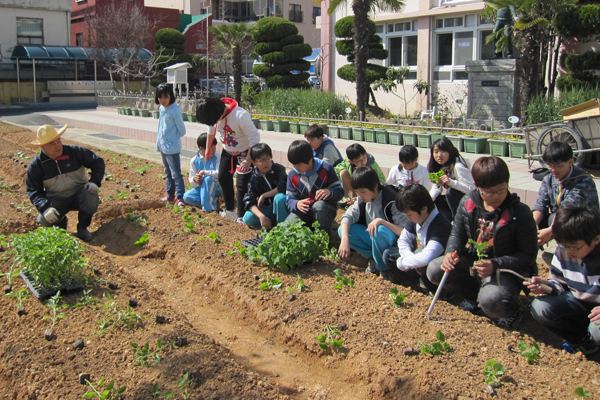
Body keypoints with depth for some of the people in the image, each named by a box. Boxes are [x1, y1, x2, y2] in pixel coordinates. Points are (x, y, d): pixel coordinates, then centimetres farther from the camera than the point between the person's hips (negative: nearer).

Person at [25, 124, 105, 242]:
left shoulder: (74, 152, -9)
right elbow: (33, 191, -6)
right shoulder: (36, 165, -7)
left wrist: (94, 181, -20)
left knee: (90, 194, -34)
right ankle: (61, 222, 13)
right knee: (44, 220, -28)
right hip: (56, 200, 0)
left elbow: (98, 162, -3)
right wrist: (45, 208, -24)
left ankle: (82, 226, -8)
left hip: (79, 194, 0)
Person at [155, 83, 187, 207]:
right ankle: (170, 196, 27)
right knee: (167, 173, 17)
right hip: (162, 146, 9)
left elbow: (182, 130, -11)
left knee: (176, 174, -5)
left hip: (172, 147, -9)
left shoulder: (174, 110, -18)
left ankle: (180, 197, 1)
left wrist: (174, 137, 3)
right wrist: (159, 139, 13)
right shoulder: (161, 108, 6)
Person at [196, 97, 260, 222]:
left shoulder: (241, 116, -36)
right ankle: (230, 210, 30)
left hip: (244, 152, -7)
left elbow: (255, 137, -32)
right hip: (227, 151, 7)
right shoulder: (214, 115, -14)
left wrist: (248, 160, -33)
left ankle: (241, 217, 1)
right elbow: (211, 130, 8)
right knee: (223, 179, 13)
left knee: (242, 184, -10)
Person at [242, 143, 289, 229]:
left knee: (280, 197, -36)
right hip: (266, 209, 2)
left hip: (281, 206, -2)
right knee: (248, 218, -24)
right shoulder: (253, 179, -5)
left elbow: (283, 187, -25)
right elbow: (249, 201, -15)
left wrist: (263, 196, -16)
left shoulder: (278, 169, -10)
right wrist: (261, 216, -32)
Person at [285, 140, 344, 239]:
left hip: (325, 210, -2)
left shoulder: (326, 169, -9)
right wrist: (296, 204, -28)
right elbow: (289, 198, -2)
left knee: (319, 205, -40)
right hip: (304, 212, 2)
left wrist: (330, 192, -33)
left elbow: (340, 191, -8)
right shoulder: (292, 175, 1)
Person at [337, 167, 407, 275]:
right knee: (342, 229, -13)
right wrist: (344, 240, -30)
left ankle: (384, 268, -12)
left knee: (380, 230, -39)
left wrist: (381, 221, -39)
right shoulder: (362, 199, -3)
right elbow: (347, 216, -13)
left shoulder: (391, 200, -23)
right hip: (372, 237, 6)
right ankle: (373, 258, -3)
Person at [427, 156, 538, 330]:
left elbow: (528, 254, -15)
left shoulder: (520, 213, -18)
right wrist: (451, 252, -18)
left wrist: (495, 265, -31)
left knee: (492, 301, -35)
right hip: (473, 261, 6)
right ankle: (476, 298, 5)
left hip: (506, 269, -5)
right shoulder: (468, 203, -6)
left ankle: (511, 309, 5)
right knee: (434, 270, -13)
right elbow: (457, 234, 7)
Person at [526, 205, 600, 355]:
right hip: (578, 301, 5)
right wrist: (548, 285, -20)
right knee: (539, 308, -19)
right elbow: (560, 283, 5)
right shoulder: (563, 251, -9)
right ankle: (582, 340, 3)